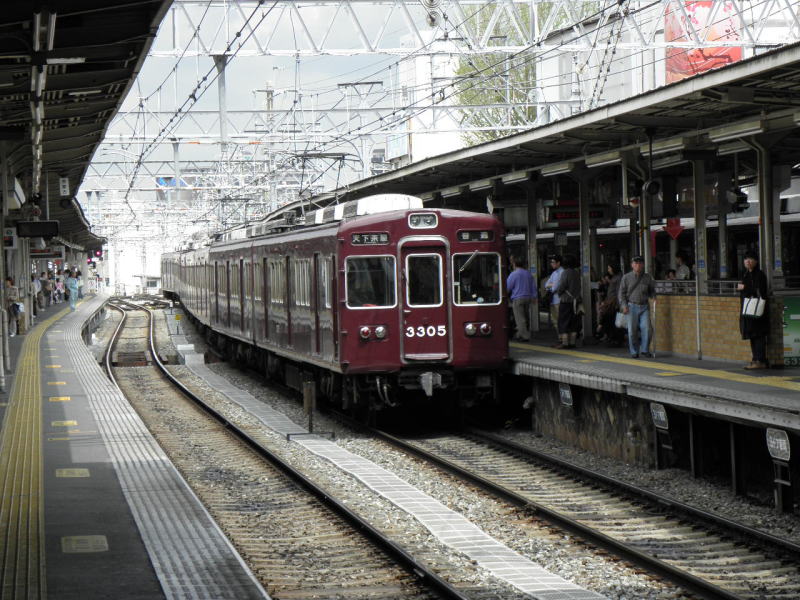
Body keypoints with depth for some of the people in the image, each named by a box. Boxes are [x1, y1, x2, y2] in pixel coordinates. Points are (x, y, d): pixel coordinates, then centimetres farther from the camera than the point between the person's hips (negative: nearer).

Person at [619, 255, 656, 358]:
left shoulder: (647, 277, 8)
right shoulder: (626, 277, 2)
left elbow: (651, 291, 20)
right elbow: (622, 293, 3)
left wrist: (654, 297, 0)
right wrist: (624, 306, -8)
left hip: (644, 306, 1)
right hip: (632, 306, -1)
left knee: (646, 328, -8)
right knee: (632, 330, -1)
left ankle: (645, 350, 6)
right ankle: (634, 352, 9)